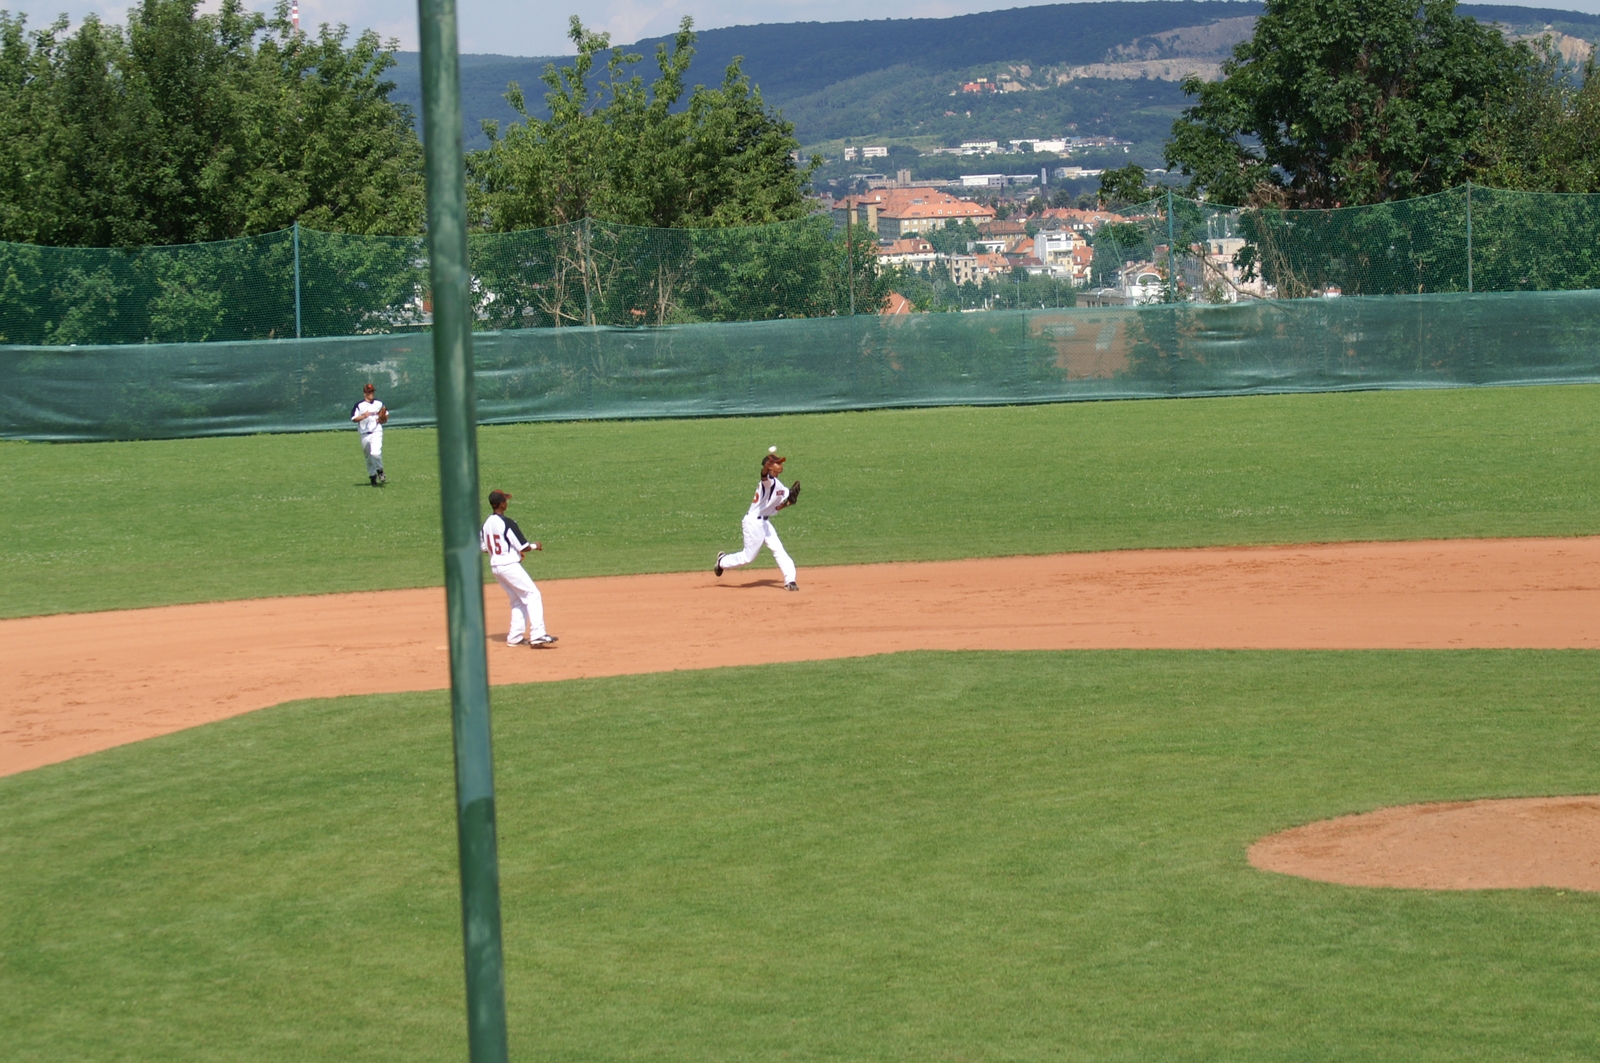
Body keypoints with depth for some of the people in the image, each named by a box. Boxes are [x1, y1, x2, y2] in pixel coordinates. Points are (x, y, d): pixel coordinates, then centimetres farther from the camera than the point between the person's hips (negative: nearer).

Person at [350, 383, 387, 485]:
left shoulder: (379, 404, 8)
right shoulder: (359, 405, -1)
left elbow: (386, 415, 20)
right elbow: (354, 418, -6)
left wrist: (383, 419, -2)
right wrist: (363, 416, -22)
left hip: (377, 432, 0)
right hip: (365, 434, 0)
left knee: (375, 453, -21)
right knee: (369, 458, 8)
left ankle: (380, 472, 0)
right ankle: (373, 478, 21)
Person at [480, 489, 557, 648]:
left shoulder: (486, 524, 6)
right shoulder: (507, 523, -16)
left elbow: (483, 548, 16)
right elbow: (523, 547, -15)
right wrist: (535, 546, 5)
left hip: (495, 567, 8)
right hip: (510, 566, -8)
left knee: (518, 600, 19)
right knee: (533, 595, -7)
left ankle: (515, 637, 15)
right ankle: (537, 635, -17)